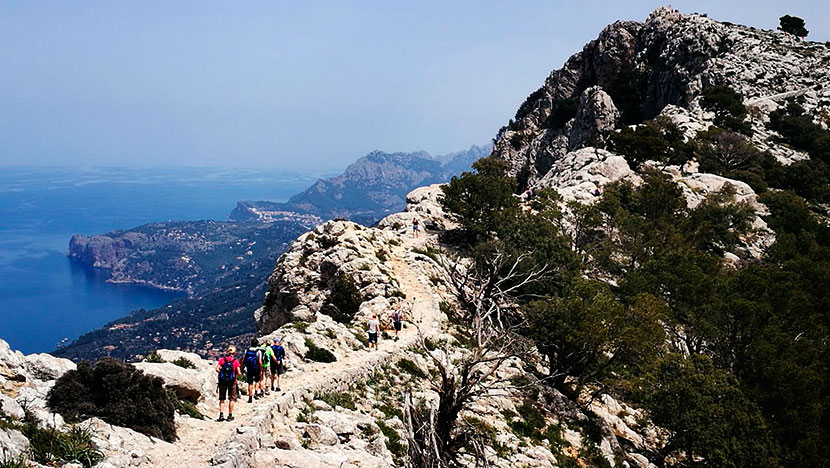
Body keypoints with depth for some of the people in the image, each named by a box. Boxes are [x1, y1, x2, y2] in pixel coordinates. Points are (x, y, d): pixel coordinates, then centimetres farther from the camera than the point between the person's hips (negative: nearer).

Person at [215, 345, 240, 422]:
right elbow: (238, 373, -10)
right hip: (232, 382, -1)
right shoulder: (235, 361, -8)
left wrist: (222, 372, 7)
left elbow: (217, 369, -10)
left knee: (222, 398, 12)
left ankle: (221, 414, 2)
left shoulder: (222, 359, -5)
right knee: (231, 398, 12)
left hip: (222, 381, 1)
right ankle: (230, 415, 13)